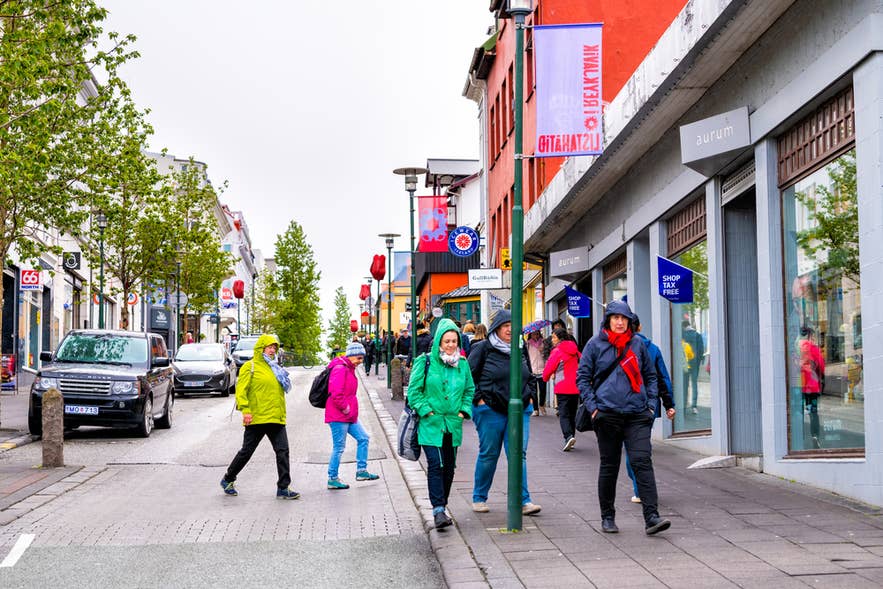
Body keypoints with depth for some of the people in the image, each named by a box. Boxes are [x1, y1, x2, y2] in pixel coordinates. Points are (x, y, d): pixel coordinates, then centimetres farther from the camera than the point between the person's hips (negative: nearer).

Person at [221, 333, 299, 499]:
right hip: (257, 418, -6)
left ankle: (283, 488, -1)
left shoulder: (275, 369, 19)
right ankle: (228, 479, 24)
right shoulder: (250, 367, -3)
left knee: (283, 451, -4)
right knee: (246, 451, 4)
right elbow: (241, 390, -11)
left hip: (276, 418, 6)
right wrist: (245, 410, -20)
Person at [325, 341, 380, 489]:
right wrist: (345, 408, -17)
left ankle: (361, 471, 20)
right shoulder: (340, 369, -18)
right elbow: (336, 393, -26)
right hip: (338, 416, -10)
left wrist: (349, 409, 15)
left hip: (349, 416, 10)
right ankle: (332, 479, 7)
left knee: (363, 438, 11)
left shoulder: (349, 369, 16)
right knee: (339, 447, -3)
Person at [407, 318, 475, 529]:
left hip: (453, 424, 5)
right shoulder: (425, 362, -5)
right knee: (435, 465, -13)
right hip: (430, 424, -5)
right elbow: (414, 391, -4)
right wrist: (426, 411, -11)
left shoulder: (462, 364, 8)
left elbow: (469, 390, 19)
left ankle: (441, 505, 24)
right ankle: (438, 510, -15)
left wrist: (463, 411, 6)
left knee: (449, 466, 10)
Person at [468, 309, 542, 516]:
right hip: (490, 410, -4)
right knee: (488, 455, 4)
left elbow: (529, 376, 26)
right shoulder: (483, 348, -2)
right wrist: (479, 399, -8)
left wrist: (528, 396, 14)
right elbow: (470, 375, -2)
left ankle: (523, 500, -2)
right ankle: (479, 498, 19)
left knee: (519, 455, -3)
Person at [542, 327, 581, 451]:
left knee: (563, 414, -5)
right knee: (572, 413, 14)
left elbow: (548, 368, -7)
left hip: (563, 388, -6)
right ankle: (571, 438, 17)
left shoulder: (557, 351, -9)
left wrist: (546, 378, 13)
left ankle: (568, 436, -22)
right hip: (576, 387, 6)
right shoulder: (575, 351, 10)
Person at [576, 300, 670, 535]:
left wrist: (651, 404, 8)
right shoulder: (595, 344, 2)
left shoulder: (637, 344, 9)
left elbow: (650, 375, 18)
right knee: (609, 466, 7)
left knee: (642, 461, -9)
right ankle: (607, 517, 20)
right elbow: (582, 377, 4)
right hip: (607, 414, -1)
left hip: (637, 414, 1)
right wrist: (593, 406, -5)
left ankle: (651, 517, -12)